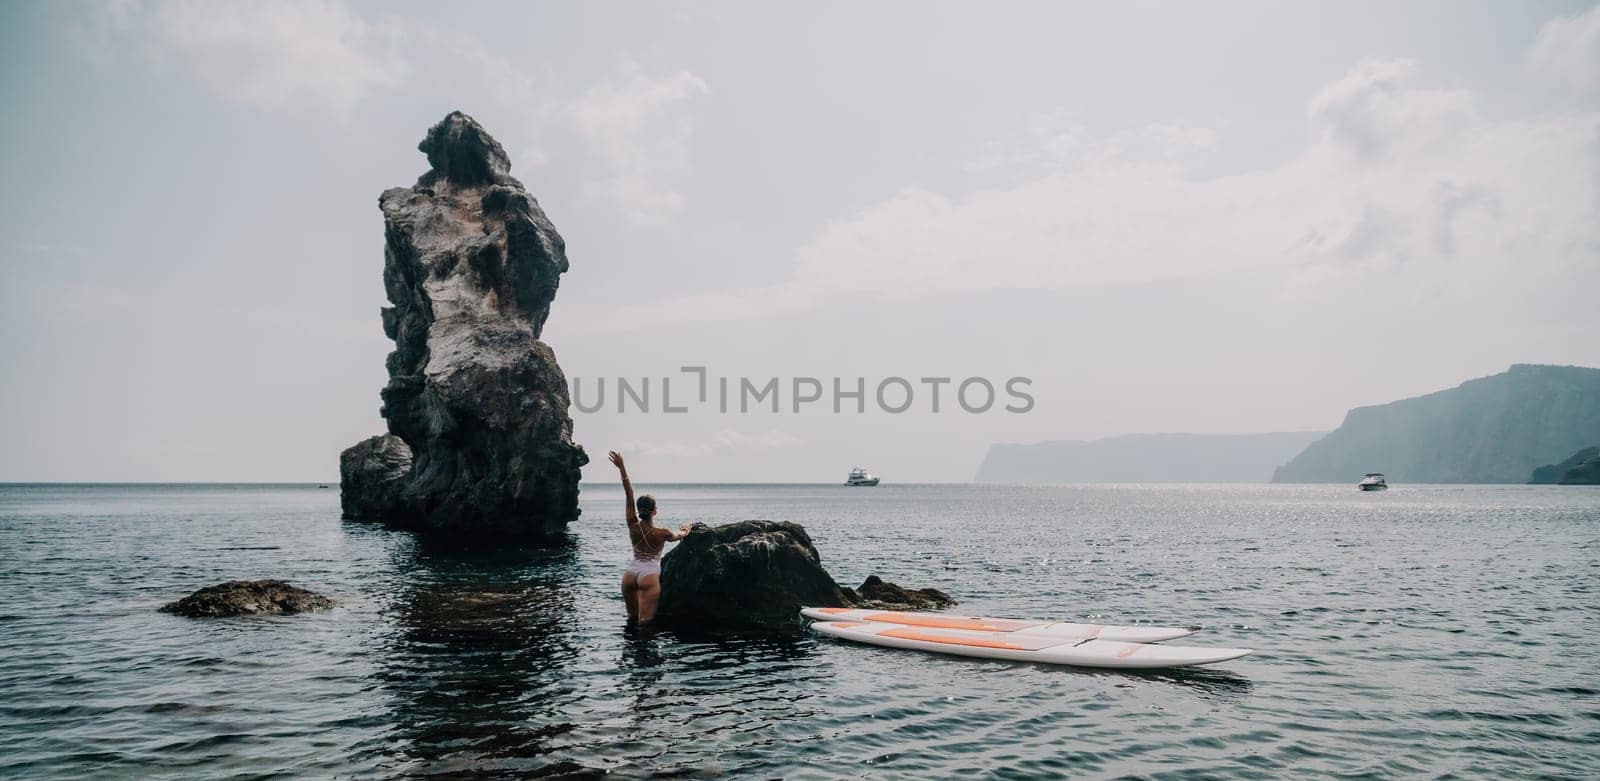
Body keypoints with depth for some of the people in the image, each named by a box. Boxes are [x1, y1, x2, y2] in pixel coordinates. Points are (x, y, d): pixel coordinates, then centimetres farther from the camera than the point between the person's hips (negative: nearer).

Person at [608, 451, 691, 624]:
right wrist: (685, 529, 39)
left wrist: (621, 468, -6)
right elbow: (680, 534, 15)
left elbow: (629, 494, -5)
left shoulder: (633, 526, -3)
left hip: (630, 572, 4)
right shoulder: (662, 534, -8)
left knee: (632, 618, 16)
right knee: (645, 622, -7)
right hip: (649, 574, -4)